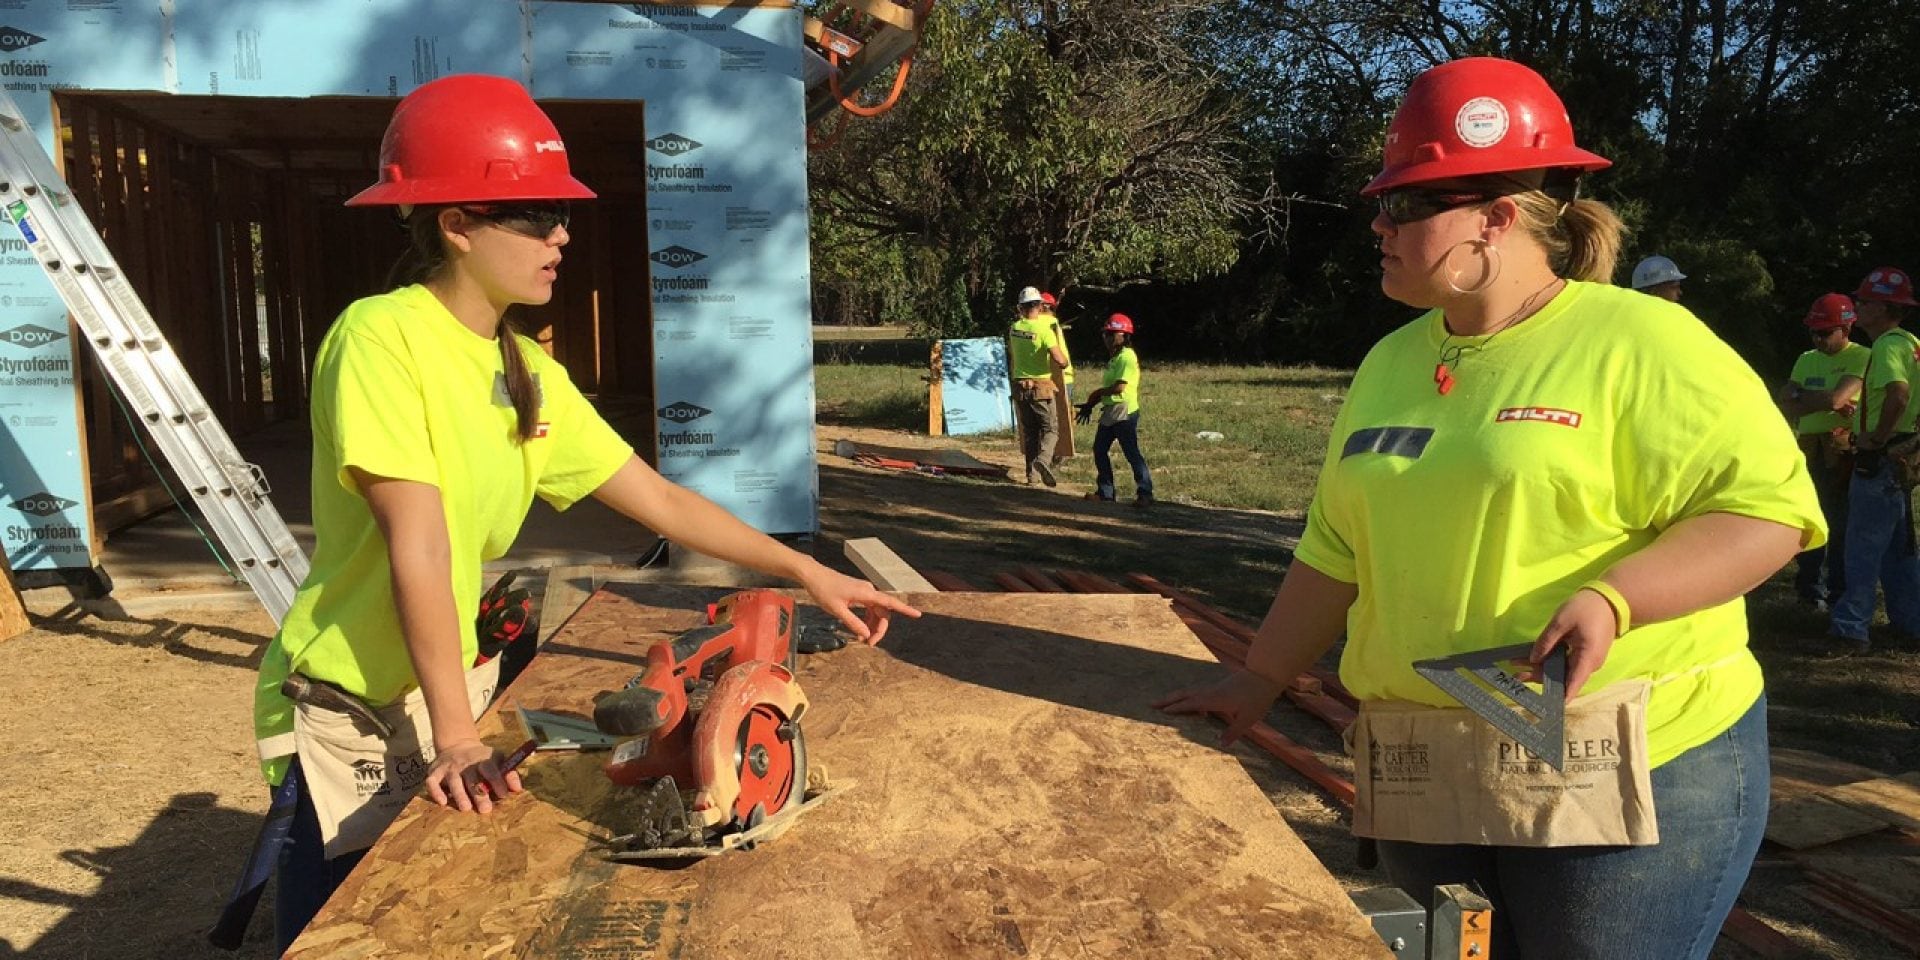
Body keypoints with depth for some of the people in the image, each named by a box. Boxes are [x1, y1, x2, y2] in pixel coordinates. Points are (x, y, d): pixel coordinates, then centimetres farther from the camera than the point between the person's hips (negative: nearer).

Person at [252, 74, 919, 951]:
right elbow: (419, 544, -25)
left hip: (449, 693, 7)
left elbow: (659, 501, 3)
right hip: (350, 716, -6)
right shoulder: (382, 336, -21)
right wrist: (455, 736, -25)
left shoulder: (529, 371, 1)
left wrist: (806, 572, 2)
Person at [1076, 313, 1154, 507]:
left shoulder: (1127, 357, -14)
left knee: (1132, 453, -9)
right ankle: (1105, 491, 23)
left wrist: (1096, 394, -9)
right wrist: (1090, 405, 15)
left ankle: (1145, 494, -5)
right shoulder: (1114, 358, 17)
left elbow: (1119, 387, -22)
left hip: (1125, 412, -10)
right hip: (1109, 411, 10)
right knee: (1099, 450, 14)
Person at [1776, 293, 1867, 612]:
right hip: (1808, 448, 7)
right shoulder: (1806, 360, 14)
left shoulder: (1861, 357, -6)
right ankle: (1809, 585, 22)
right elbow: (1784, 403, 6)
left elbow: (1835, 398, -18)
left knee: (1841, 521, -2)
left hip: (1841, 448, -6)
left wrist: (1800, 397, -2)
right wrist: (1826, 404, -9)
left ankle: (1838, 593, 6)